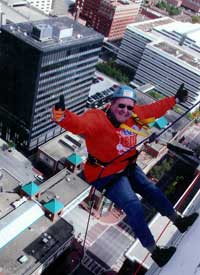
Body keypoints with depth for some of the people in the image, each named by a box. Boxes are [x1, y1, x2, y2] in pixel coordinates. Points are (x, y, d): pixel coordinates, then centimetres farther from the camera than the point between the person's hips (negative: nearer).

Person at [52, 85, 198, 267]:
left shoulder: (135, 116, -7)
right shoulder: (98, 118, -28)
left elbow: (155, 109, 10)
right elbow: (80, 123, -48)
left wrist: (175, 99, 20)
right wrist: (63, 117, -69)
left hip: (128, 168, 8)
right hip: (107, 175, -8)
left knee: (152, 190, 18)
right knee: (134, 206, -17)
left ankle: (178, 220, 41)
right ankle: (154, 251, -2)